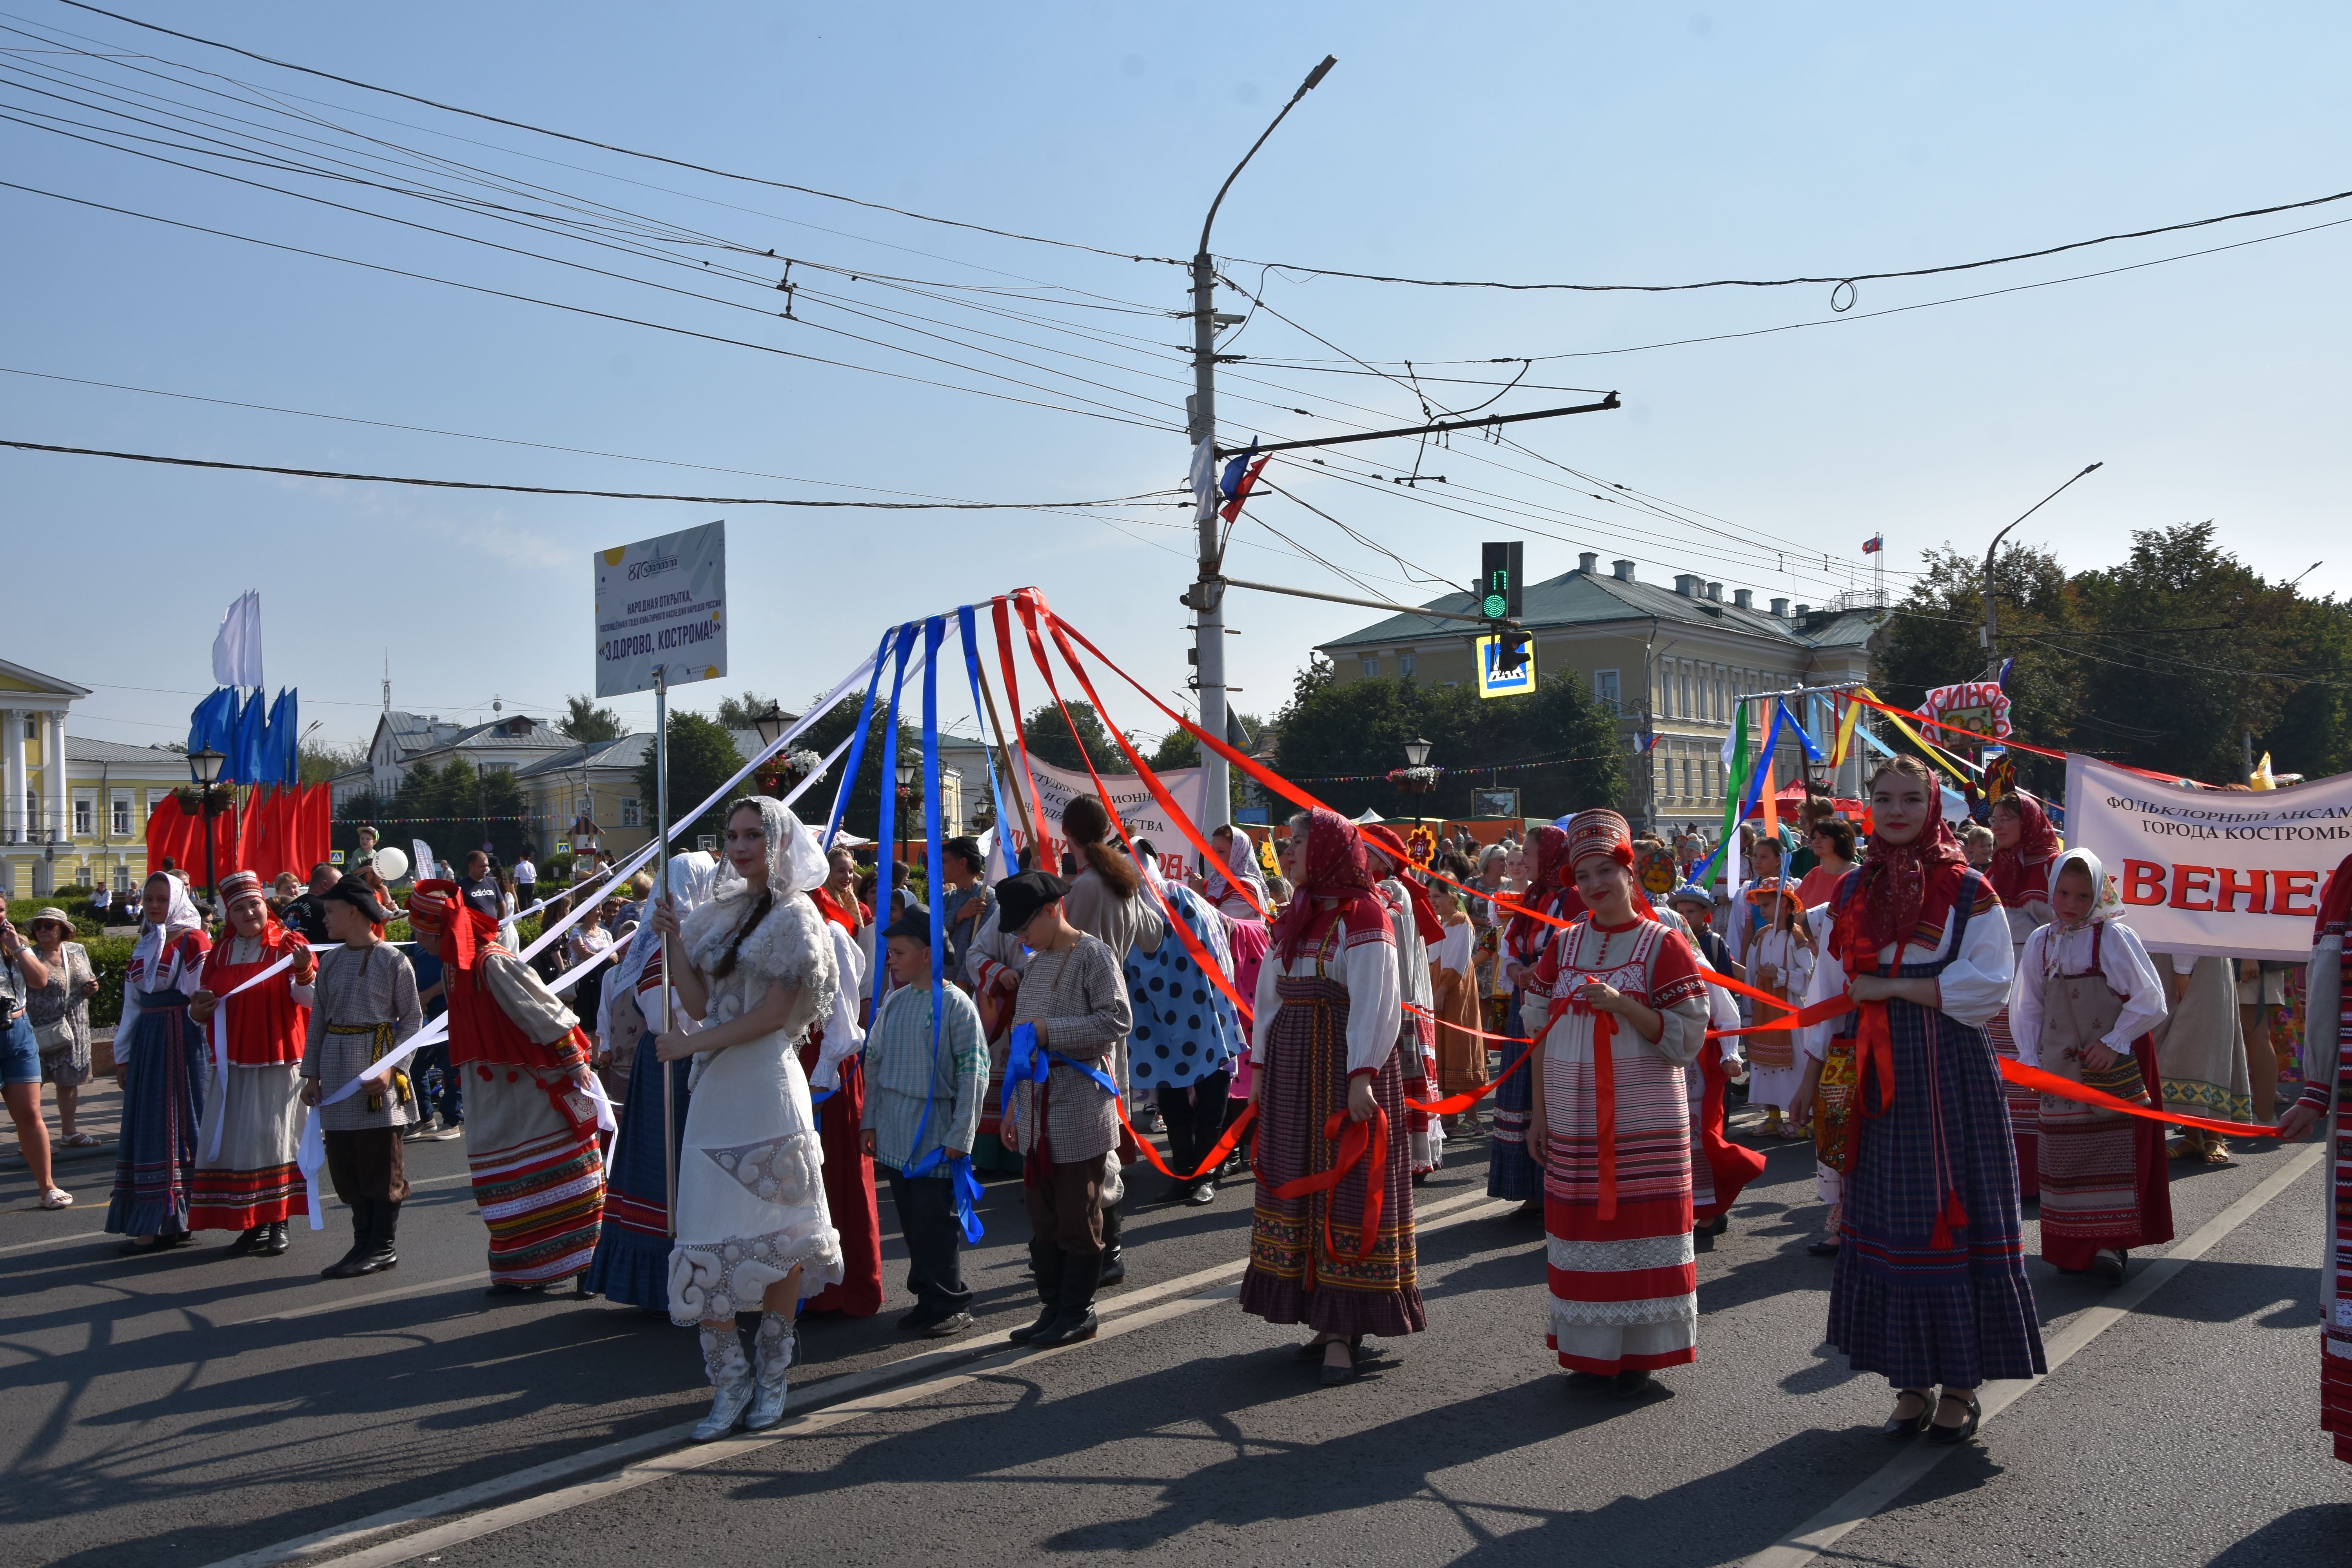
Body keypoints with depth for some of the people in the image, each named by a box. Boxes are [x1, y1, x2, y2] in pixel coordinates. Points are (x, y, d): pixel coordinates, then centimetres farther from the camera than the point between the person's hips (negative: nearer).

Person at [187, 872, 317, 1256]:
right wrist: (198, 1010, -4)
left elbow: (308, 998, -14)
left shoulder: (288, 944, -1)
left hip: (277, 1062, -4)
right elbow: (201, 1009, 20)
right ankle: (251, 1224, 10)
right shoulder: (220, 952, 12)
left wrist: (304, 971, -35)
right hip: (231, 1065, 4)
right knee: (233, 1141, 2)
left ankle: (278, 1223, 6)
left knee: (275, 1137, -2)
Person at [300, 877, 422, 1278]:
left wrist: (390, 1066, -15)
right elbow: (318, 1019, 13)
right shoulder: (330, 962, 10)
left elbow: (412, 1019, -5)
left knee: (381, 1160, 0)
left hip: (377, 1068, -6)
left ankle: (384, 1246, 9)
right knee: (344, 1162, 7)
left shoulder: (392, 960, -6)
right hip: (337, 1067, 6)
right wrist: (311, 1073, 7)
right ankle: (365, 1241, 17)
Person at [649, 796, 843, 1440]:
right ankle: (730, 1380, 13)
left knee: (776, 1230, 1)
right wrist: (674, 941, 0)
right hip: (717, 1094, 6)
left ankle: (772, 1374, 16)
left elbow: (774, 1012, -12)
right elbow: (701, 1004, 12)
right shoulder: (720, 913, 16)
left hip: (768, 1090, -6)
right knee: (708, 1235, 3)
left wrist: (690, 1044, -10)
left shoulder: (794, 916, -4)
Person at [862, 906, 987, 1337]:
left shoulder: (955, 1004, -10)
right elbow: (874, 1062, 15)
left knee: (935, 1223, -3)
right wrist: (870, 1120, 12)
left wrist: (959, 1136, -12)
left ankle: (951, 1305, 10)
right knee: (911, 1222, 11)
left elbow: (972, 1074, -10)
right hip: (895, 1136, 6)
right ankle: (928, 1297, 23)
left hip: (935, 1136, -6)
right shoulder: (894, 1002, 8)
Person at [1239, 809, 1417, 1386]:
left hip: (1345, 1063, -8)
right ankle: (1328, 1318, 16)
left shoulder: (1363, 915, -9)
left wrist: (1362, 1076, -21)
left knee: (1346, 1181, -4)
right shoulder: (1294, 916, 14)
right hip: (1292, 1064, 8)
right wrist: (1260, 1067, 13)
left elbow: (1374, 1002, -15)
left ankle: (1342, 1330, 0)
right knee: (1297, 1179, 8)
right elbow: (1270, 995, 16)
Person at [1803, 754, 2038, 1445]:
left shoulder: (1968, 891, -3)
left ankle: (1961, 1383, 13)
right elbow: (1831, 990, 15)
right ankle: (1911, 1381, 17)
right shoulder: (1852, 891, 10)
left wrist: (1893, 987, -13)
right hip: (1876, 1079, 4)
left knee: (1953, 1217, 0)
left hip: (1950, 1077, -4)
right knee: (1886, 1219, 6)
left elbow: (1990, 984, -12)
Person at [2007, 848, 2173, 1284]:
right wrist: (2031, 1059, 3)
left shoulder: (2115, 938, -8)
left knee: (2114, 1148, -4)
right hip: (2060, 1068, 4)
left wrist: (2114, 1044, -11)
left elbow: (2149, 1000, -6)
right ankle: (2074, 1244, 15)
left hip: (2113, 1067, -4)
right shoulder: (2041, 942, 5)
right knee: (2065, 1153, 6)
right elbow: (2027, 1006, 11)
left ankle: (2113, 1240, 3)